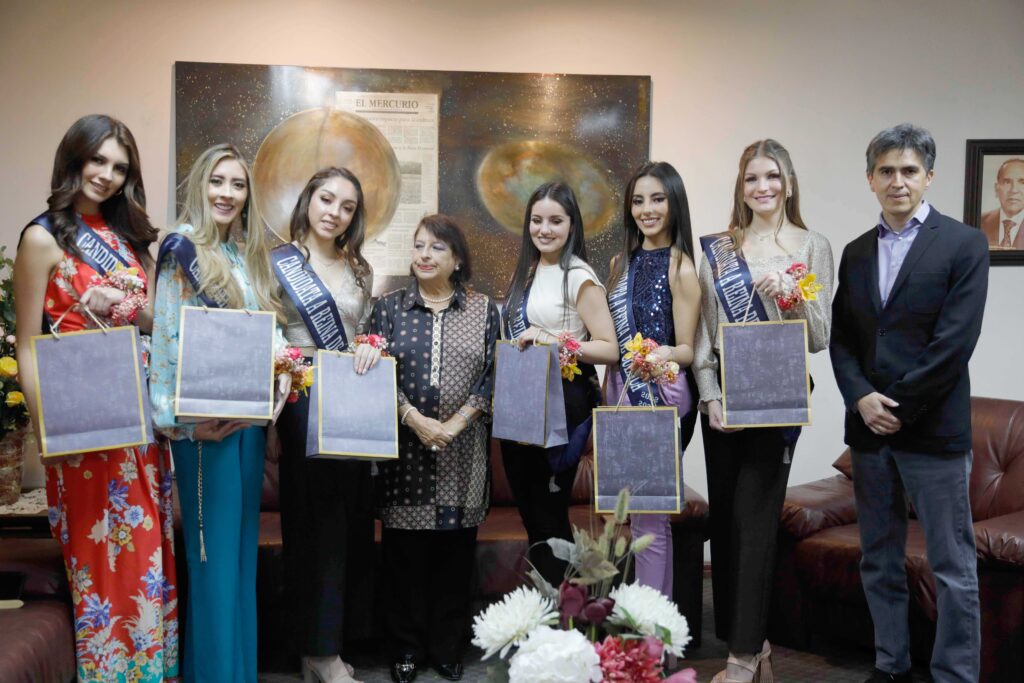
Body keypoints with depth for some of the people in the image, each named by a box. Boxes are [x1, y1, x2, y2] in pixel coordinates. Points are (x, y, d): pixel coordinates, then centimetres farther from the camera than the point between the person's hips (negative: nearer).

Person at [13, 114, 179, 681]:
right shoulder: (44, 238, -6)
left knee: (149, 549, 12)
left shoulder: (127, 236, 11)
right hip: (86, 422, -5)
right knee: (104, 556, 3)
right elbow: (27, 348, -7)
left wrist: (125, 309, -9)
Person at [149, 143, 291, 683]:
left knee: (242, 542, 13)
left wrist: (283, 371, -1)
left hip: (250, 416, 7)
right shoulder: (182, 250, -7)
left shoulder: (251, 257, 14)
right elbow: (167, 339, -12)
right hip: (205, 422, -7)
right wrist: (183, 419, -16)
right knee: (214, 546, -1)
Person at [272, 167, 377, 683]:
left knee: (349, 518, 7)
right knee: (314, 519, -1)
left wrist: (373, 347, -6)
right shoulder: (278, 263, 0)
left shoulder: (360, 270, 13)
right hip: (302, 402, -5)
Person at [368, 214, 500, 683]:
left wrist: (454, 425, -11)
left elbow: (493, 376, 0)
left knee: (455, 549, 6)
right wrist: (416, 421, -13)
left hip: (463, 449, 1)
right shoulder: (389, 307, 5)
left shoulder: (483, 309, 6)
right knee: (404, 550, 3)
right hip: (404, 447, 0)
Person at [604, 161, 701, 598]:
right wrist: (607, 397, 13)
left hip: (662, 398, -7)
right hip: (620, 394, 7)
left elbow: (687, 349, -8)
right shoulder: (622, 263, 12)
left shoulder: (680, 267, -7)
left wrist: (665, 354, -29)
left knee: (649, 515, -4)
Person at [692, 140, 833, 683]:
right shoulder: (718, 250, 10)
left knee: (754, 521, -4)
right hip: (721, 396, 3)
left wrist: (791, 294, -17)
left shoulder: (812, 247, 3)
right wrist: (710, 396, -5)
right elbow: (703, 331, 6)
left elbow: (820, 338, 0)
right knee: (724, 519, 6)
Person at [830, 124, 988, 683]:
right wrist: (862, 399, -7)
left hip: (933, 428, -5)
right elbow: (841, 338, 9)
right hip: (868, 427, 5)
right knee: (879, 561, 13)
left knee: (953, 566, 2)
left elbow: (955, 341, -12)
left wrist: (897, 406, -13)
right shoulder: (856, 252, 12)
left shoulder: (963, 244, -4)